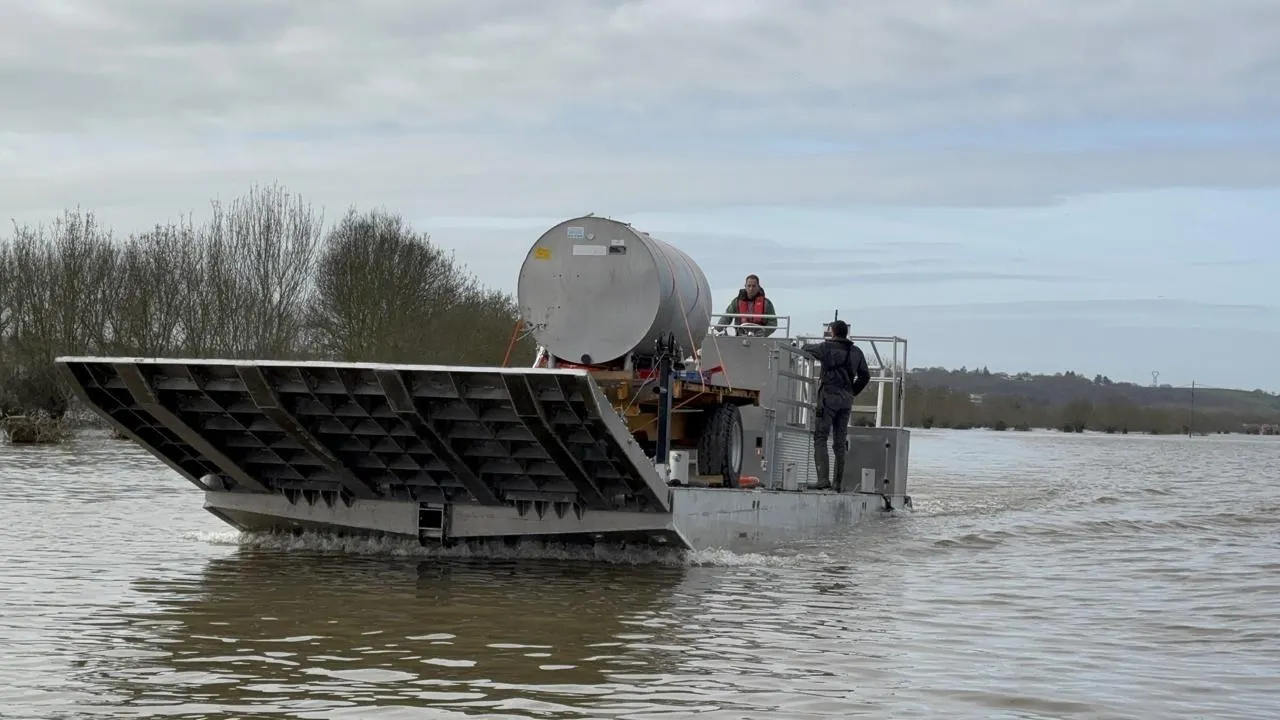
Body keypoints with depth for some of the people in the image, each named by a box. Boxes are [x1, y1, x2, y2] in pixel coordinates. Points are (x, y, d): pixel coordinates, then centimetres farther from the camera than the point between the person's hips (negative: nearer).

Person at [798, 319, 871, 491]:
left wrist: (806, 344, 35)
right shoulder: (856, 352, 10)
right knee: (840, 442, 10)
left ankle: (823, 478, -16)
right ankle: (839, 482, 11)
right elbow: (865, 376, 16)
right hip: (846, 400, 5)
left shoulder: (826, 347, -5)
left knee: (820, 439, -4)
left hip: (828, 396, -5)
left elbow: (806, 349, 12)